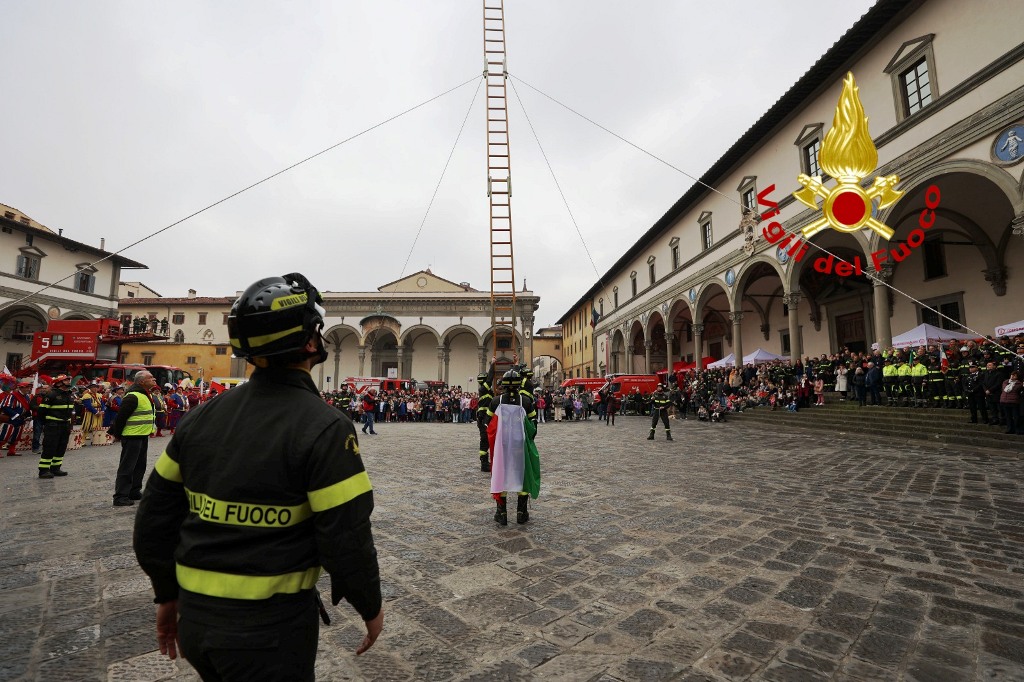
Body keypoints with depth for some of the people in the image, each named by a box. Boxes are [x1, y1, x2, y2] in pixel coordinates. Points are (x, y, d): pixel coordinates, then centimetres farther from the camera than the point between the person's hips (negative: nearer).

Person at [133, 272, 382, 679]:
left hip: (195, 620, 6)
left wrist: (168, 595, 19)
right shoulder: (324, 427, -21)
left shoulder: (202, 417, -2)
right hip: (271, 629, -6)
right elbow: (347, 540, -20)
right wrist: (370, 606, -2)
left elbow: (154, 520, 5)